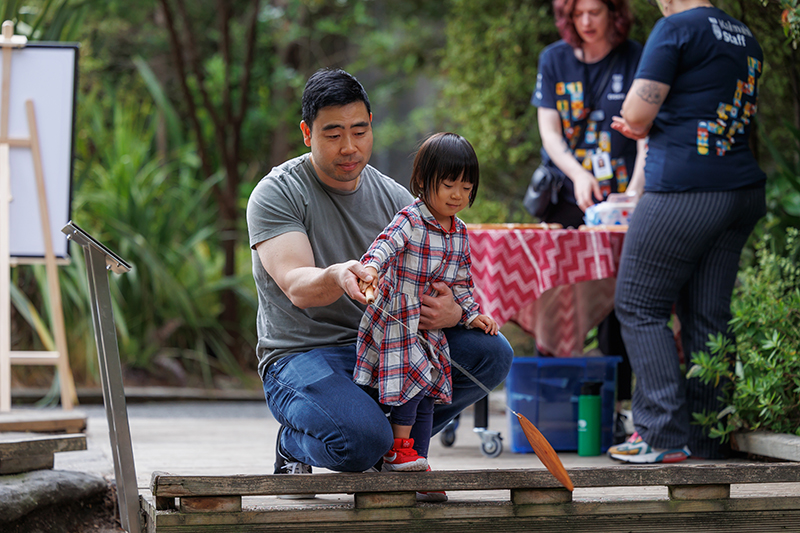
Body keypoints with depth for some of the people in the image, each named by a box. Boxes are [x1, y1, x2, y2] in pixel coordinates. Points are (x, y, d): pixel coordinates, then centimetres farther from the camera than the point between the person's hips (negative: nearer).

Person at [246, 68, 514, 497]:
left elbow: (438, 292, 5)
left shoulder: (396, 199, 7)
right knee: (361, 440, -35)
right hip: (302, 358, -5)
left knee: (491, 353, -16)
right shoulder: (276, 195, -8)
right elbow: (296, 287, -24)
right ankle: (294, 445, 2)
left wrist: (451, 313, -21)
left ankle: (395, 447, 3)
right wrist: (337, 278, -48)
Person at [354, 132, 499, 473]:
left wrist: (472, 315, 9)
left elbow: (460, 282, 19)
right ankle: (399, 450, -2)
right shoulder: (409, 221, -15)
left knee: (426, 395, 7)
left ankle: (417, 463, 13)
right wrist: (371, 267, -55)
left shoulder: (460, 234, 9)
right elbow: (386, 244, -35)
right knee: (412, 380, -17)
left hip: (432, 327, 7)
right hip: (397, 319, -7)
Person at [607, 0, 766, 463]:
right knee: (708, 316, 10)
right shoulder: (746, 39, 16)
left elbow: (636, 113, -11)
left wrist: (645, 125, 12)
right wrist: (652, 128, 25)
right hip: (743, 193, 8)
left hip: (684, 192, -7)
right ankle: (708, 439, 11)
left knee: (641, 308, 2)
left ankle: (665, 435, -3)